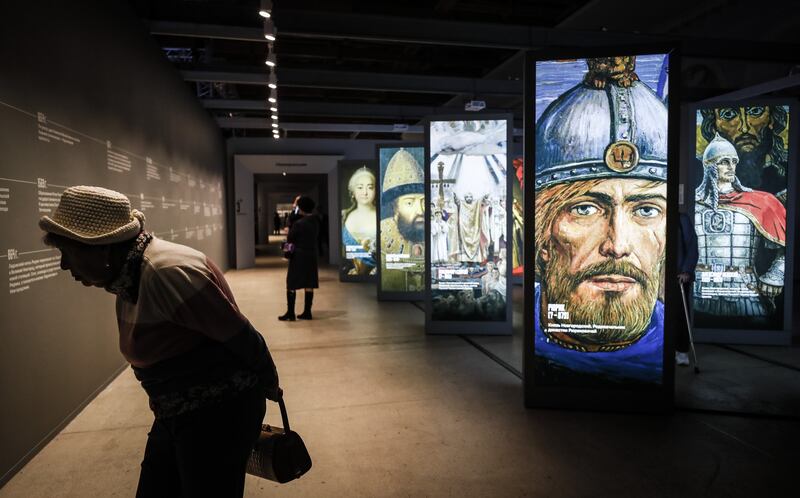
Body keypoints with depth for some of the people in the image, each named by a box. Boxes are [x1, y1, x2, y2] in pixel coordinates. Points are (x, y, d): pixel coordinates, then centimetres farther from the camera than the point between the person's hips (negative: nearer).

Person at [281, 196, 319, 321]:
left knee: (291, 285, 2)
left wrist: (289, 231, 11)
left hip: (299, 255, -6)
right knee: (309, 285, 9)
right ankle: (307, 312, 13)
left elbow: (289, 239, -8)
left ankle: (290, 313, 2)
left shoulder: (298, 223, -16)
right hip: (312, 255, 6)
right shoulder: (316, 221, 2)